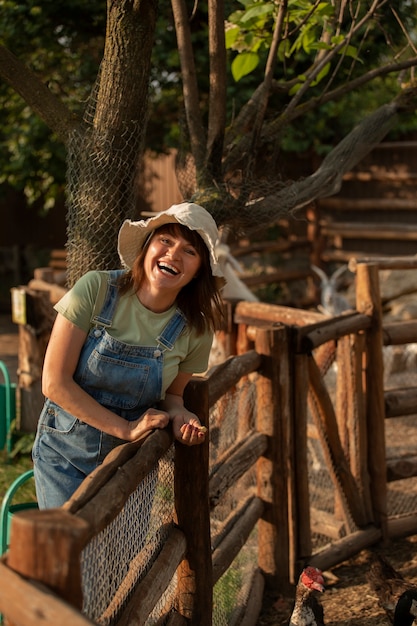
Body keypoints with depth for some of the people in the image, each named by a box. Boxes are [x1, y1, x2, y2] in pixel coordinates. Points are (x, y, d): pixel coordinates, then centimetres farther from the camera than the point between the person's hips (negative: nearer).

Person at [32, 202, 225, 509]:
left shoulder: (194, 328, -9)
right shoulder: (96, 289, -17)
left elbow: (171, 393, 6)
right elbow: (55, 383, -18)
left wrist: (179, 414, -17)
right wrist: (126, 429, -21)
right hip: (67, 453, -2)